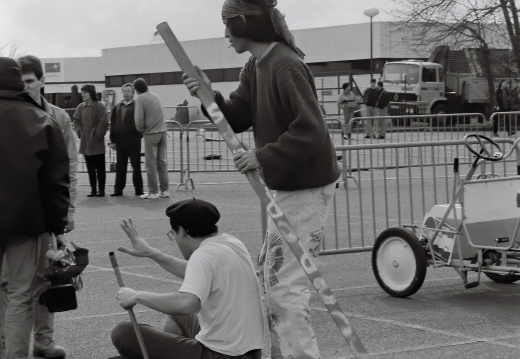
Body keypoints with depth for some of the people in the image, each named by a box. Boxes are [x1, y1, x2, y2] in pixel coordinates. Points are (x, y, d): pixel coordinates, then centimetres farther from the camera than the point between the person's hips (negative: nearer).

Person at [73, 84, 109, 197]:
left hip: (97, 142, -5)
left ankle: (101, 189, 7)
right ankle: (93, 189, 15)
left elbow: (104, 123, -10)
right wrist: (80, 132, 1)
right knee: (90, 168, 9)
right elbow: (76, 121, 14)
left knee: (100, 168, 2)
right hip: (85, 142, 5)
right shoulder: (80, 107, 7)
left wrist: (98, 134, -13)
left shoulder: (99, 106, -8)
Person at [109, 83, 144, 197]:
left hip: (134, 140, -4)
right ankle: (118, 189, 14)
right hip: (120, 141, 4)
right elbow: (112, 124, 10)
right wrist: (113, 140, 5)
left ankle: (138, 189, 10)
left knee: (136, 165, 3)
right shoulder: (117, 108, 11)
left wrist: (139, 136, -9)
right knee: (120, 166, 8)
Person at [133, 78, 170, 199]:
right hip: (162, 131, 6)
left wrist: (141, 130, 7)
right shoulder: (155, 96, 10)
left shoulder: (140, 99, -9)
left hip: (151, 134, -6)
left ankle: (153, 192, 4)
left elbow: (139, 119, -13)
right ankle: (165, 190, 13)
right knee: (162, 162, 11)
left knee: (151, 164, 2)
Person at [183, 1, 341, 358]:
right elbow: (237, 118, 12)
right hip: (285, 185, 11)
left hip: (306, 188, -11)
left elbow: (311, 132, -27)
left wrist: (264, 157, -25)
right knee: (272, 277, 20)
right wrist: (210, 96, -5)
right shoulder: (256, 68, 9)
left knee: (287, 287, -8)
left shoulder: (286, 67, -21)